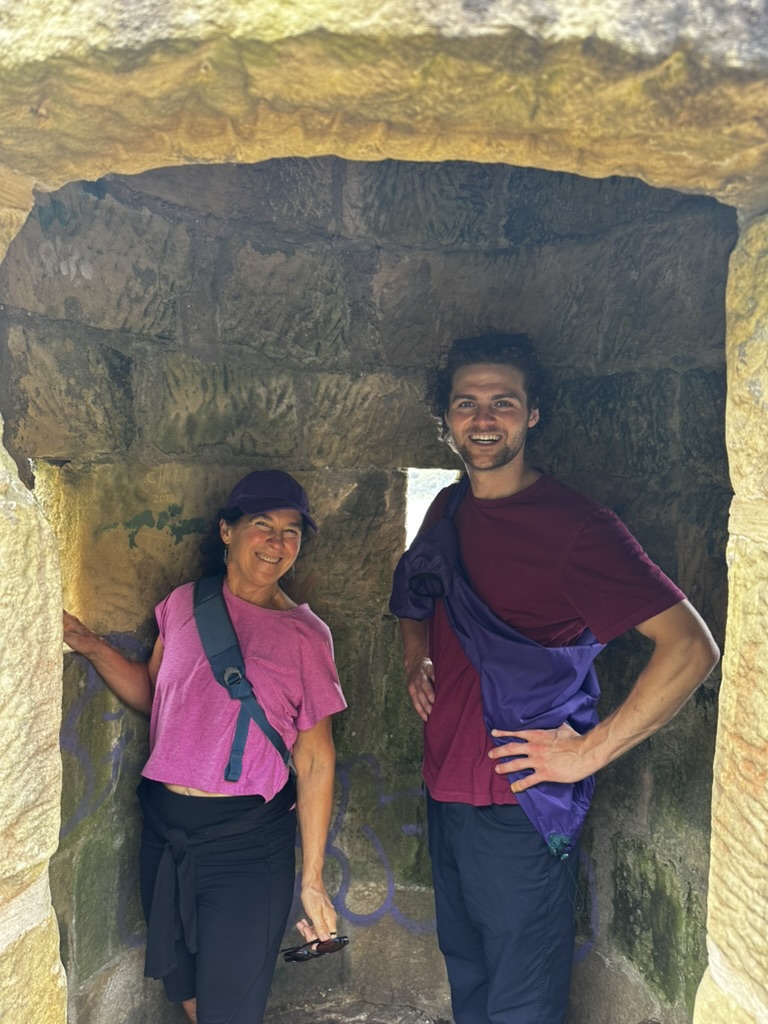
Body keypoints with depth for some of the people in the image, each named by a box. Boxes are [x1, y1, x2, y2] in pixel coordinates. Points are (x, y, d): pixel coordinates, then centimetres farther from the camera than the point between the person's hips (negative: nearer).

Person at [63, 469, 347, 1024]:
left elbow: (315, 762, -7)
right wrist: (90, 644, -2)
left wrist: (312, 880, -7)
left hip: (247, 843, -4)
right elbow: (152, 694, 12)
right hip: (164, 830, 4)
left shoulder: (305, 635, -10)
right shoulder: (184, 604, 0)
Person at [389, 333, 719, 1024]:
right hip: (444, 789, 6)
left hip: (521, 806, -6)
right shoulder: (448, 510, 3)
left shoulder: (573, 523, -19)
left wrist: (589, 753, -21)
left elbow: (691, 647, -23)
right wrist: (417, 661, 6)